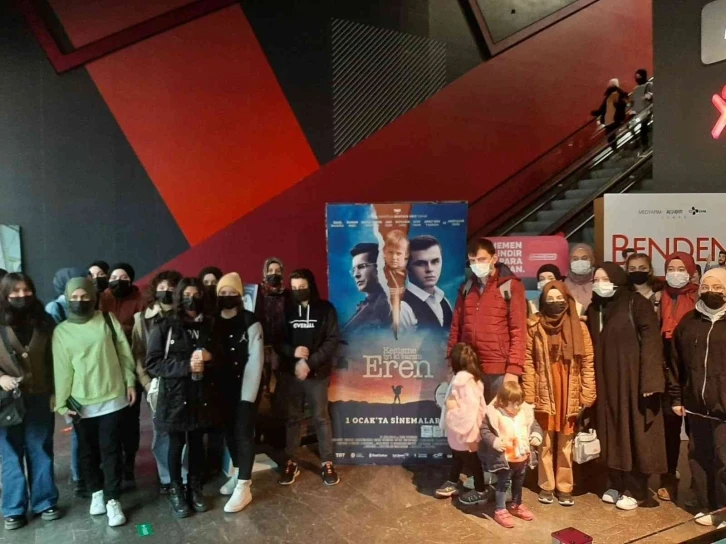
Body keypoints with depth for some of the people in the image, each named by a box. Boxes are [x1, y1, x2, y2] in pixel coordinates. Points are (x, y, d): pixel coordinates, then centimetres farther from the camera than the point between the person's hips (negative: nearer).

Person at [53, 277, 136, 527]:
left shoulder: (108, 319, 0)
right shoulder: (61, 331, 1)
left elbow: (124, 352, 3)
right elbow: (62, 368, 0)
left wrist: (130, 382, 2)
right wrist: (62, 402, 0)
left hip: (112, 397, -1)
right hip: (81, 402, 1)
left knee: (110, 450, 3)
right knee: (88, 451, 12)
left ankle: (112, 500, 12)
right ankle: (97, 492, 31)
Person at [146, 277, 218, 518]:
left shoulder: (208, 326, 4)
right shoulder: (165, 327, -6)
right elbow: (152, 364, -10)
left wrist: (210, 358, -13)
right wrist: (185, 365, -20)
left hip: (202, 395, 3)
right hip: (175, 395, -3)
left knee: (197, 442, 13)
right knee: (177, 444, 10)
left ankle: (195, 488, 31)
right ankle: (176, 491, 28)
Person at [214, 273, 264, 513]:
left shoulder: (251, 323, -12)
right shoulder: (213, 323, 2)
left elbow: (255, 361, -14)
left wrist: (248, 395, -17)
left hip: (246, 387, -5)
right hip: (224, 388, 5)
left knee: (243, 432, -5)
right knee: (229, 430, 14)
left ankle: (244, 486, 2)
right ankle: (237, 473, 32)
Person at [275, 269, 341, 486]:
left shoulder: (325, 309, -1)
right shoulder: (286, 310, 3)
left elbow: (333, 340, -7)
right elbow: (276, 340, 4)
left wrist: (310, 363, -17)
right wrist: (292, 351, -17)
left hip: (317, 373, -1)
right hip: (290, 373, 2)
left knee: (321, 417, 6)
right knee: (293, 417, 10)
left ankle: (327, 463, 17)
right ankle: (291, 462, 21)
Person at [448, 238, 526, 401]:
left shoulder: (511, 286, -2)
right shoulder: (466, 287, 13)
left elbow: (518, 330, -7)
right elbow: (456, 328, 14)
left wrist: (514, 369, -13)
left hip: (499, 371, -4)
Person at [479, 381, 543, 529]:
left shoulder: (526, 411, -4)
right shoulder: (494, 413, -20)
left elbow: (534, 424, 11)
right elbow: (484, 430, -14)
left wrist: (536, 435, -7)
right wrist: (494, 441, -27)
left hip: (523, 457, 6)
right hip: (505, 458, -6)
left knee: (519, 482, 23)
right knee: (503, 483, 7)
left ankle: (516, 506, 44)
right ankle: (500, 511, 23)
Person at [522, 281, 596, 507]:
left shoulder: (579, 327, 2)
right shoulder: (534, 327, -1)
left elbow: (587, 364, 2)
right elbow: (528, 363, -2)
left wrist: (587, 396, -3)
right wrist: (529, 395, -7)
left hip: (570, 394, 1)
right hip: (544, 393, 0)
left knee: (566, 442, 8)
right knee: (546, 442, 8)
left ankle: (565, 487, 21)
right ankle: (547, 486, 21)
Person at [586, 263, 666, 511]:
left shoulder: (636, 303, -7)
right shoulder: (594, 309, 10)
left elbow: (651, 341, -14)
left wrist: (650, 380, -21)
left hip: (632, 377, -6)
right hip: (605, 380, 6)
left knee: (635, 432, 3)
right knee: (612, 431, 11)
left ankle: (635, 490, 15)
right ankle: (617, 484, 25)